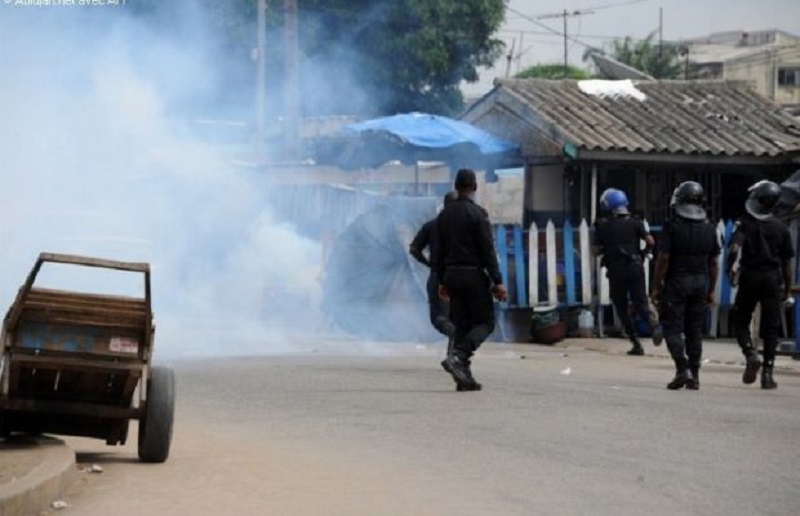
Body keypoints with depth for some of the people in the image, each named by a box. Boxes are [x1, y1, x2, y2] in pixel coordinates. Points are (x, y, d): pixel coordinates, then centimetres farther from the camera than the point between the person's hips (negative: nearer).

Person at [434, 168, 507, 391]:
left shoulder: (444, 214, 8)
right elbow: (488, 249, -13)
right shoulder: (477, 213, -10)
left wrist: (442, 281, 18)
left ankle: (464, 376, 3)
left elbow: (438, 250, 11)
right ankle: (457, 356, -19)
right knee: (485, 322, 3)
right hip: (474, 273, -6)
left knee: (462, 325, 8)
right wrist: (497, 281, -12)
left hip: (452, 274, 6)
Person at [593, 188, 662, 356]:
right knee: (641, 303, 2)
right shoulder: (635, 223, 3)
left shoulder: (603, 225, 1)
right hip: (635, 268, 1)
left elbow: (597, 250, 1)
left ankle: (636, 344, 5)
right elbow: (650, 241, -7)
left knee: (622, 309, 10)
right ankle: (653, 323, -31)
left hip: (615, 271, -1)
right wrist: (643, 253, 11)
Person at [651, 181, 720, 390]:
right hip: (700, 282, 5)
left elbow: (663, 259, -12)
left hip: (676, 281, -5)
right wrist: (711, 290, 15)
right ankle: (694, 375, 10)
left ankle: (683, 369, -16)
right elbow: (714, 263, 8)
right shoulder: (709, 228, 5)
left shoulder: (672, 226, -10)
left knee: (672, 328, -1)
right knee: (695, 330, 10)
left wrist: (656, 287, -5)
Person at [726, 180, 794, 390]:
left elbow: (734, 248, -23)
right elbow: (787, 262, 5)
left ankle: (750, 354, -12)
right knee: (770, 329, 5)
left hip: (750, 277, -2)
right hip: (773, 279, 2)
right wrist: (788, 289, 12)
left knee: (740, 320, 13)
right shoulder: (781, 228, 3)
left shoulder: (745, 224, -6)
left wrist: (729, 270, -9)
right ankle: (768, 373, 1)